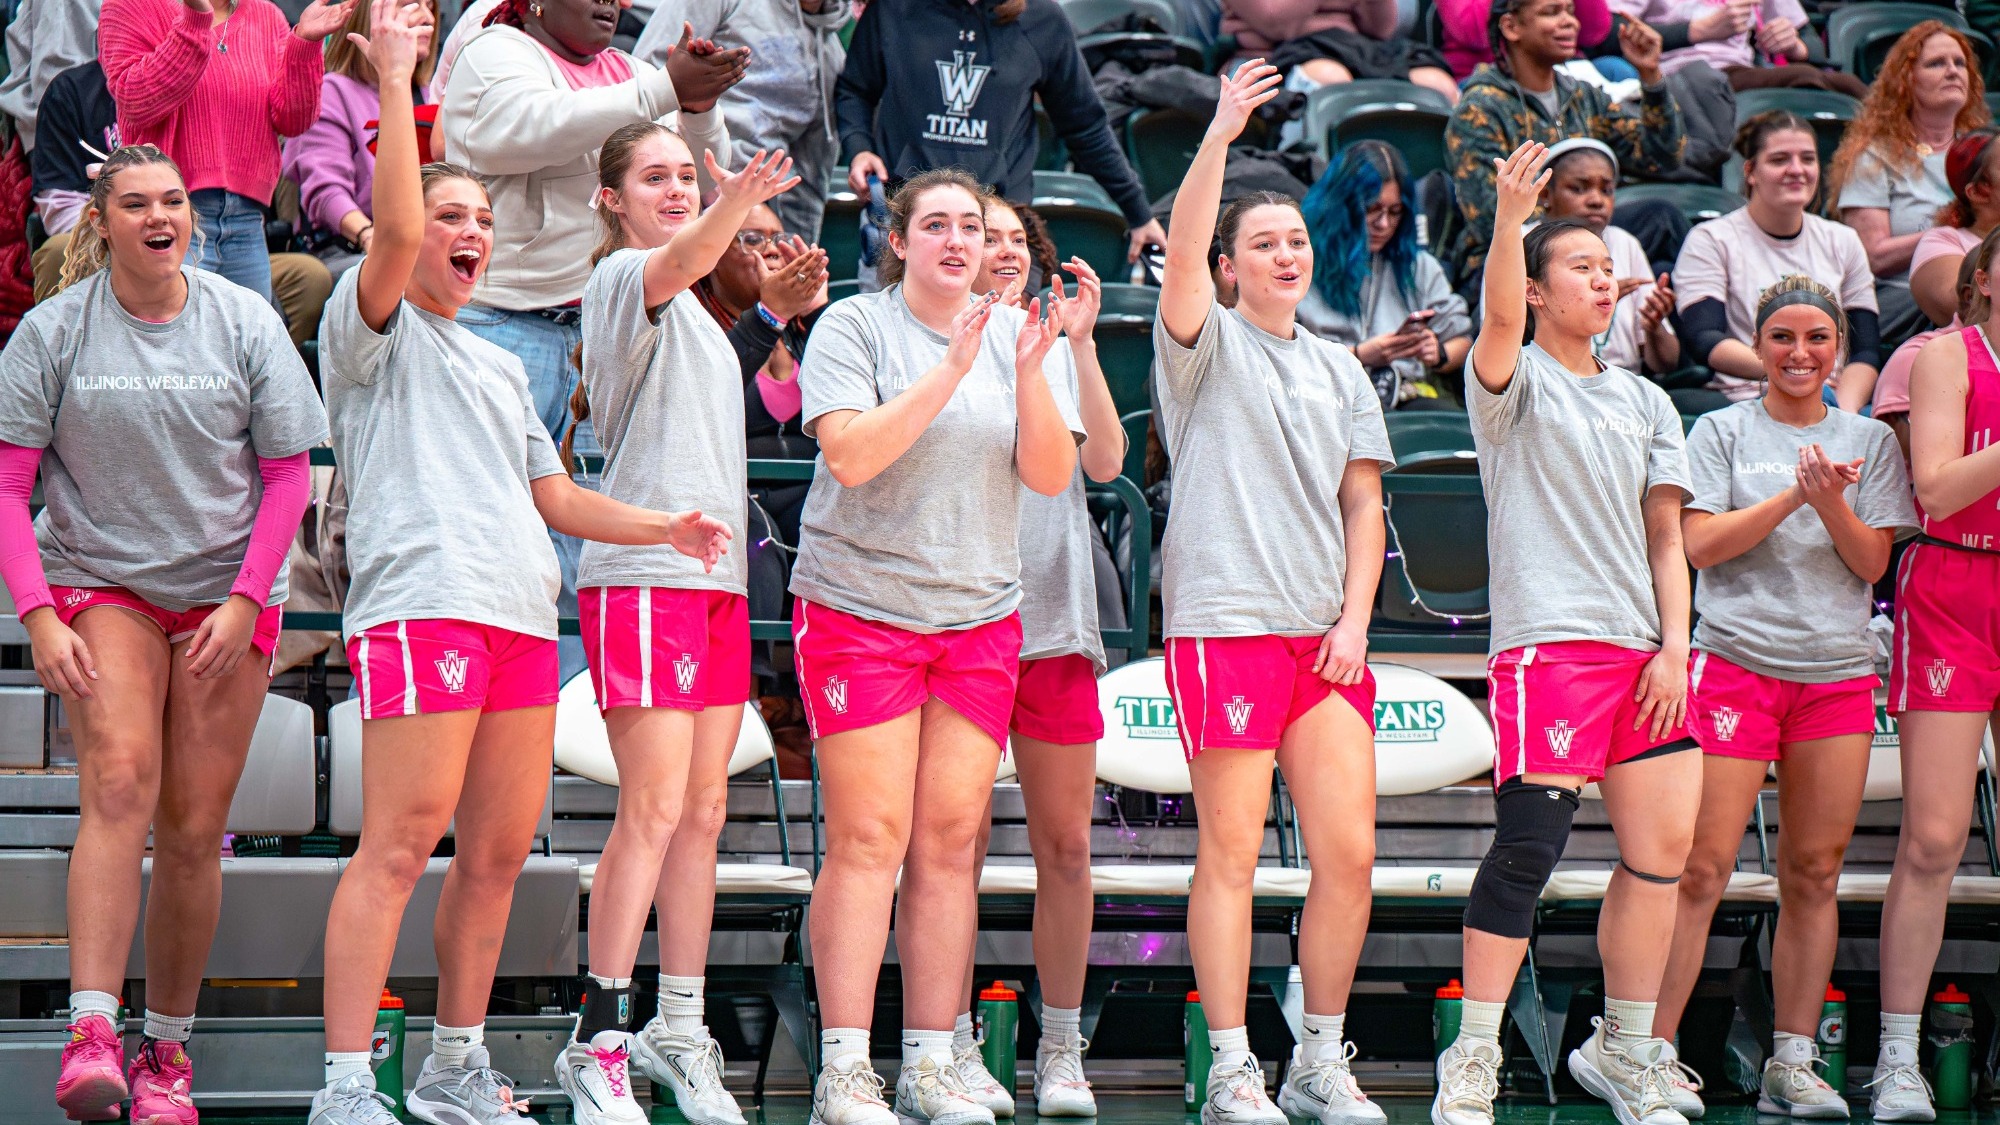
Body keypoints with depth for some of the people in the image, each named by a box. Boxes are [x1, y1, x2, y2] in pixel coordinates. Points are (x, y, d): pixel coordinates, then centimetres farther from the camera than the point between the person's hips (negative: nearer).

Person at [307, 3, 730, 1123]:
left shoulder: (501, 366, 29)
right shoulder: (373, 328, 6)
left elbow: (555, 496, 29)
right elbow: (395, 228, -13)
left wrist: (661, 525, 16)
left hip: (522, 613, 8)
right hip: (420, 601, -8)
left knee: (499, 850, 6)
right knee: (400, 847, -13)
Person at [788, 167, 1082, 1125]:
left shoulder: (1015, 334, 9)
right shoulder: (852, 328, -2)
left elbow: (1053, 477, 2)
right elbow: (850, 454, -15)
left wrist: (1030, 376, -14)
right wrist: (952, 371, -20)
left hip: (980, 616, 4)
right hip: (859, 607, -4)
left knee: (950, 841, 2)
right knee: (869, 839, -8)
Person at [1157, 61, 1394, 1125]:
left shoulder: (1340, 370, 19)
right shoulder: (1208, 345, 4)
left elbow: (1362, 506, 16)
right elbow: (1181, 253, -15)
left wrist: (1354, 619, 4)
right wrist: (1221, 135, -24)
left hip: (1325, 634, 5)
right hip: (1225, 623, -5)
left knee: (1350, 852, 0)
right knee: (1232, 851, -4)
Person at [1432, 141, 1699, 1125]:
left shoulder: (1645, 403, 19)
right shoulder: (1517, 384, 3)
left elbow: (1665, 534, 16)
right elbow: (1501, 316, -19)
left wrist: (1674, 647, 5)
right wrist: (1509, 218, -34)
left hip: (1639, 651, 6)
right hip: (1545, 640, -6)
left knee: (1662, 846, 3)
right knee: (1528, 843, -13)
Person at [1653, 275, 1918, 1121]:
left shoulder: (1869, 441, 13)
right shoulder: (1723, 431, 7)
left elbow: (1873, 561, 5)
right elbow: (1701, 543, -5)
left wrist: (1831, 504, -14)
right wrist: (1796, 495, -14)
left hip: (1838, 671, 3)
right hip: (1735, 661, -3)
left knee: (1814, 871, 2)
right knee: (1703, 867, -9)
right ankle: (1654, 1052, -5)